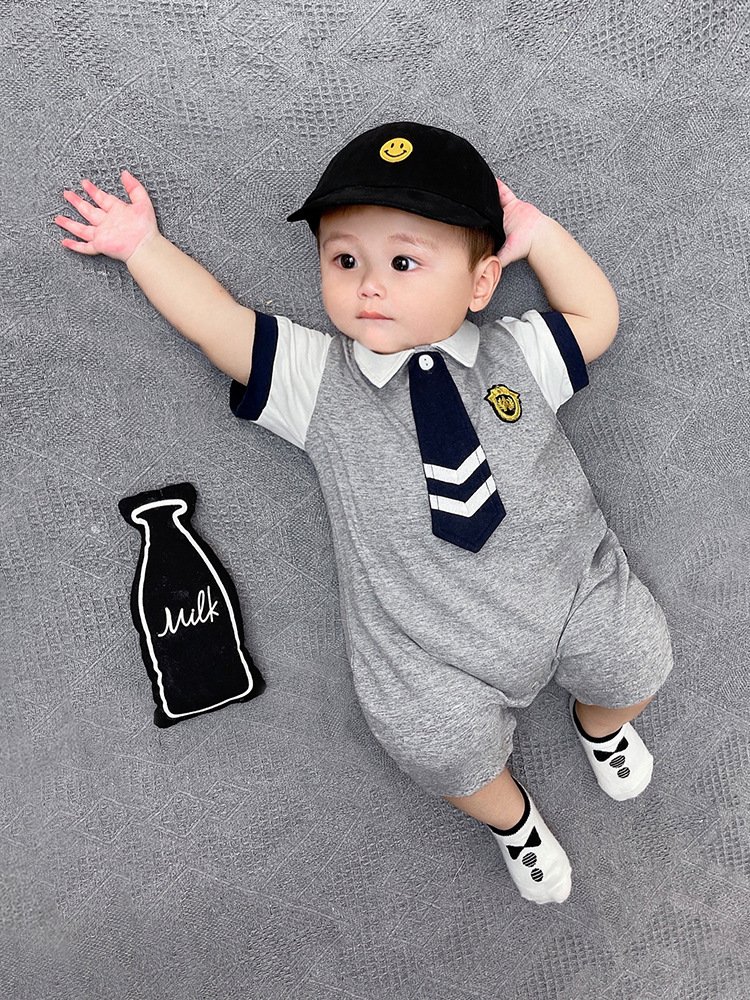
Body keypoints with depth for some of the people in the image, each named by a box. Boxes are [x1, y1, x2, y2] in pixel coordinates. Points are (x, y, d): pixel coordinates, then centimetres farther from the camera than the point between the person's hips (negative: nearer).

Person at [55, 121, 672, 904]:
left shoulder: (513, 355, 0)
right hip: (428, 643, -1)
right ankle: (510, 819, 28)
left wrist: (536, 230, 3)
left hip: (567, 584, 2)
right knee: (444, 748, -13)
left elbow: (597, 320, 9)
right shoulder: (316, 379, -5)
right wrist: (142, 245, 2)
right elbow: (214, 322, -6)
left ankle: (598, 721, 41)